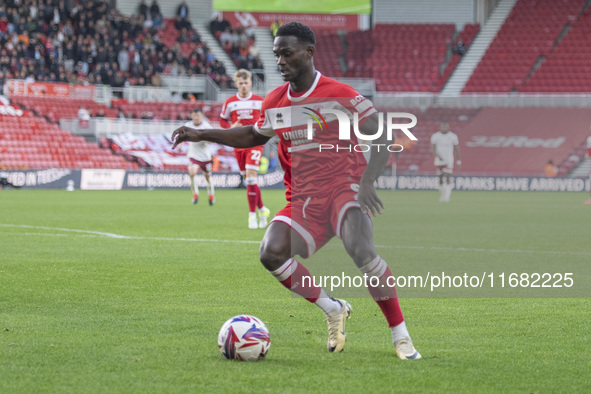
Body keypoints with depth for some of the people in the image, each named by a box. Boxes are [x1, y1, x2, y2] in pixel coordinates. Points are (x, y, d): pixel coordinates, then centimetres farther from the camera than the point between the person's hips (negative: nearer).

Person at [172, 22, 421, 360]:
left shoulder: (340, 95, -10)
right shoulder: (275, 102, 8)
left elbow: (384, 138, -11)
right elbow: (254, 135, 28)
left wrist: (367, 182, -25)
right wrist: (202, 135, 21)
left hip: (344, 189, -5)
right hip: (303, 201, 5)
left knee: (361, 250, -33)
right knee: (272, 252, -22)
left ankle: (401, 336, -19)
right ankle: (333, 310, -1)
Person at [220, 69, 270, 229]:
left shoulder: (260, 101, 2)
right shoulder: (230, 102, 5)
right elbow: (222, 121, 12)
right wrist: (231, 127, -9)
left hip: (255, 143, -3)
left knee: (251, 178, -16)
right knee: (248, 180, 8)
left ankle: (252, 214, -12)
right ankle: (262, 209, 26)